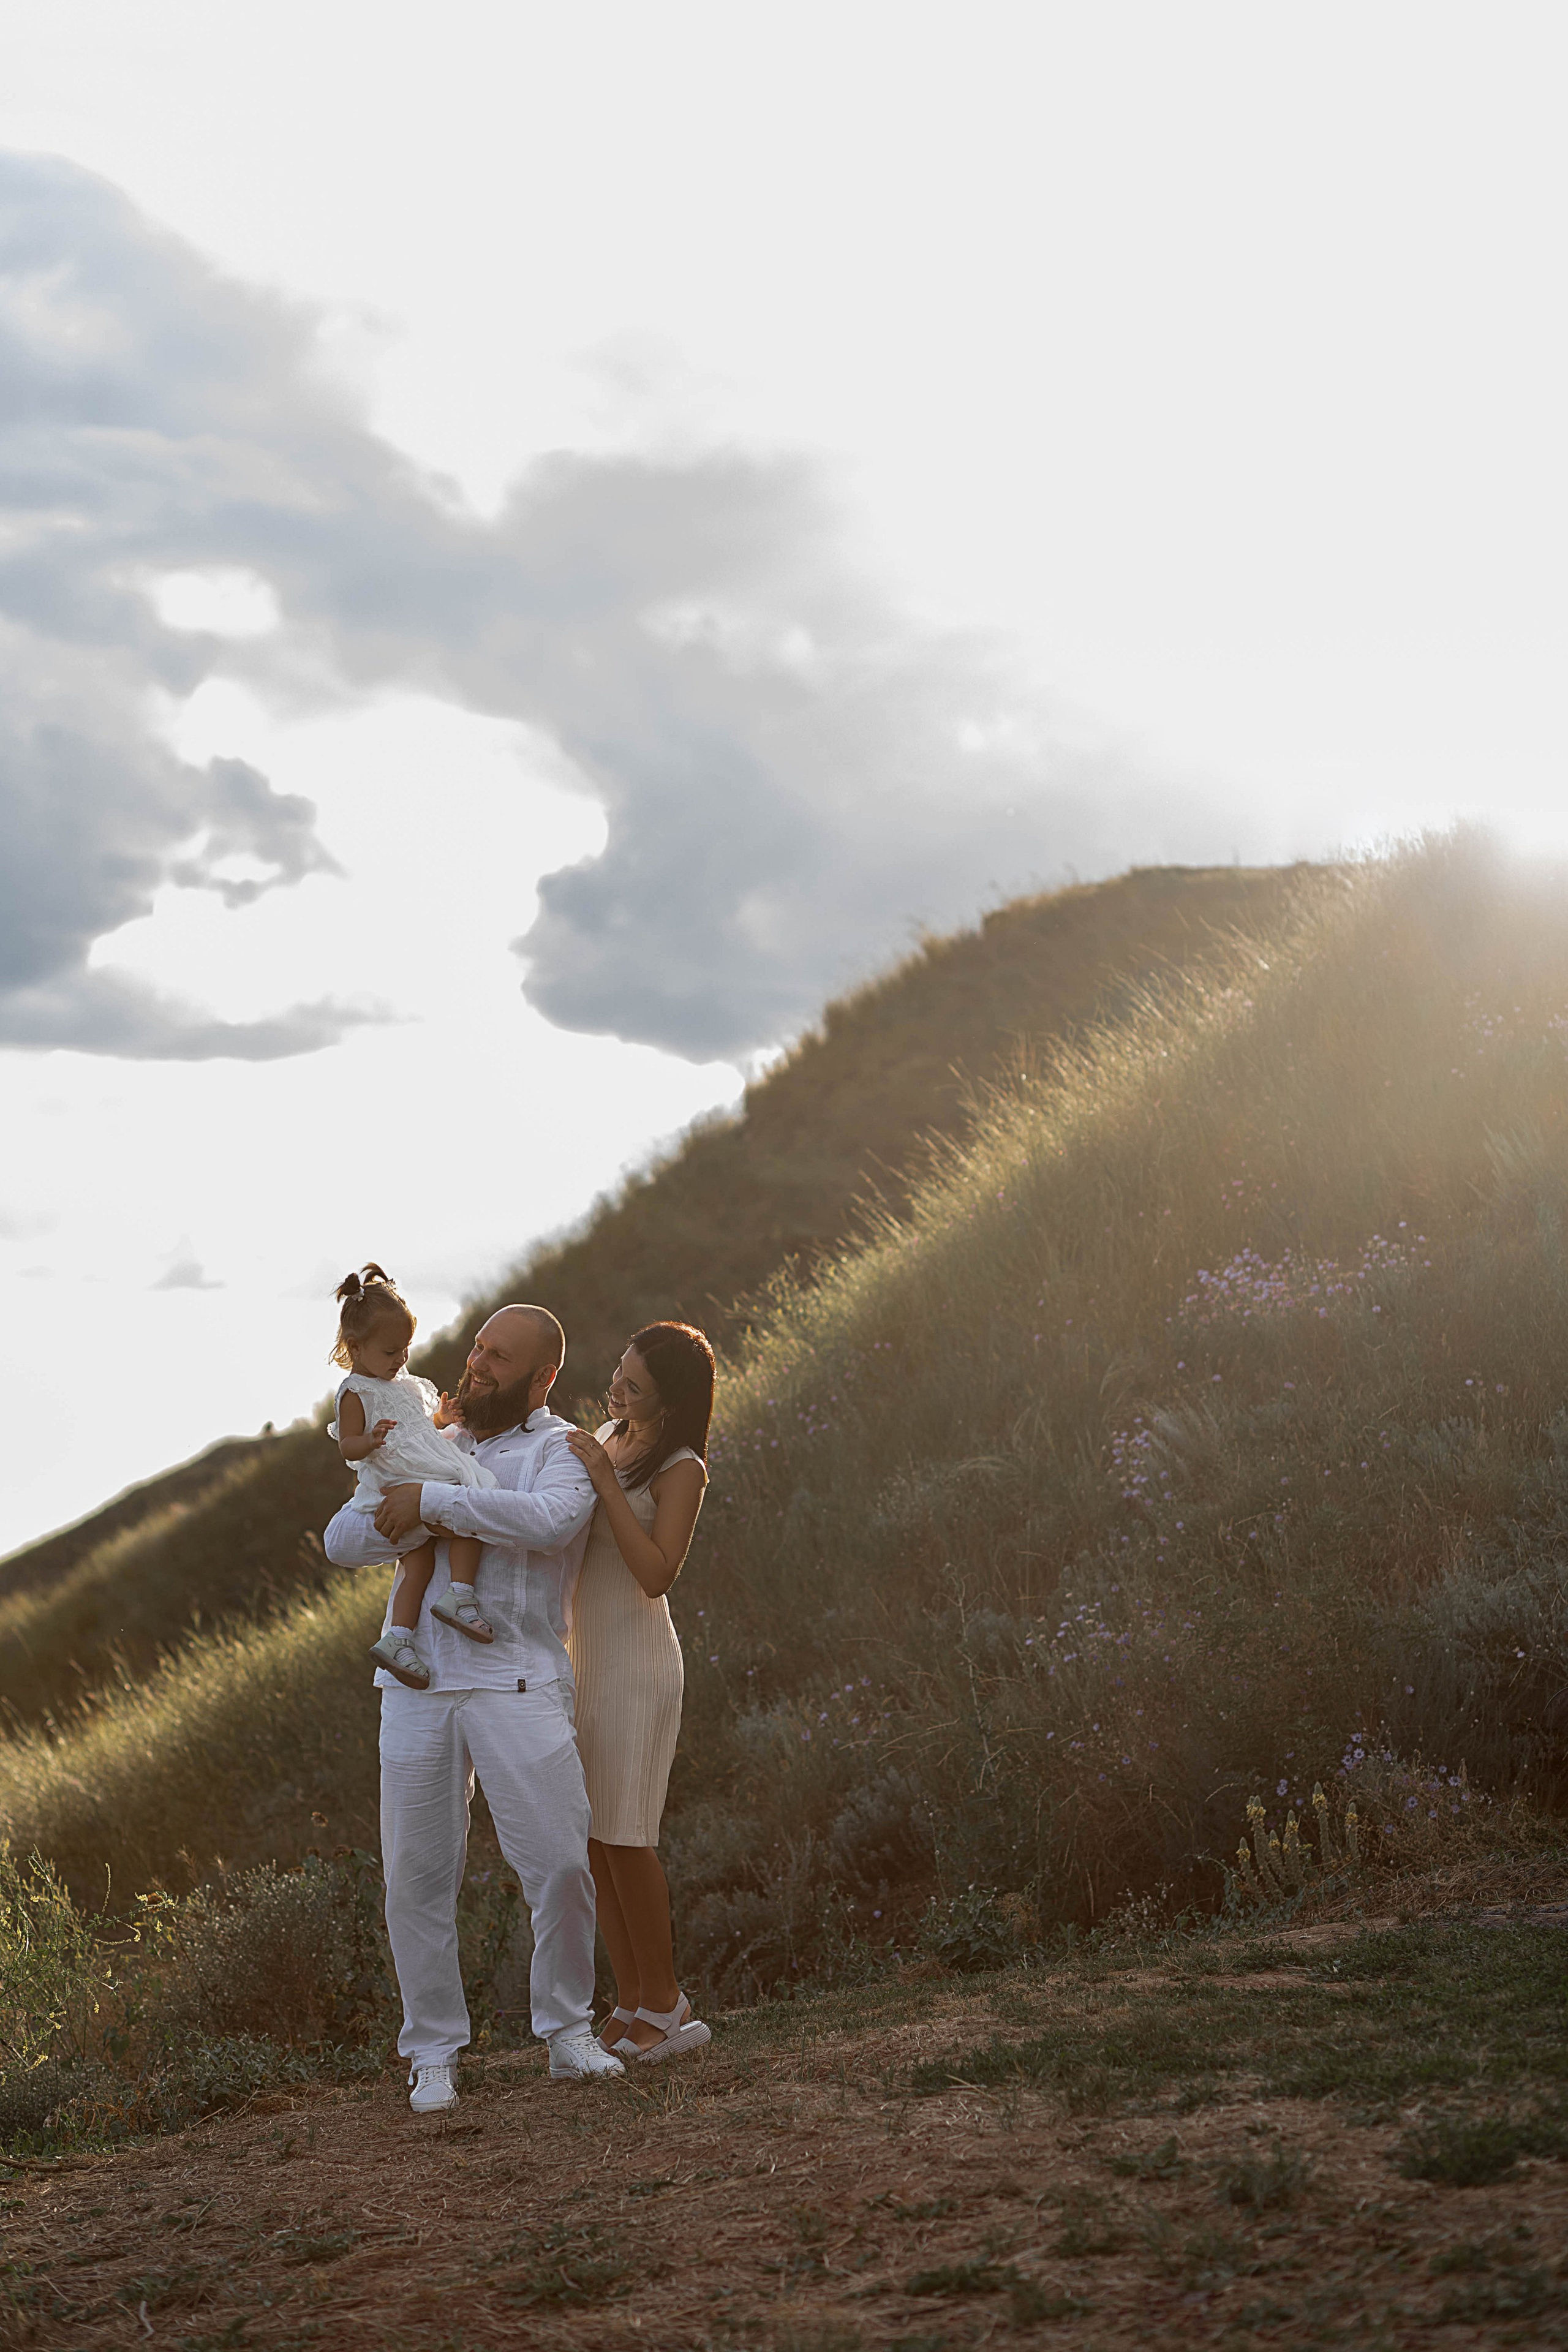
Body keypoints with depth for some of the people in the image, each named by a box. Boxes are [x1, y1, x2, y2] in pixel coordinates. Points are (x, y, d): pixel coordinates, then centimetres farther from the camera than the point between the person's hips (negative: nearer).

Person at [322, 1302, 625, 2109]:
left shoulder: (562, 1451, 3)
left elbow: (547, 1521, -21)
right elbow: (343, 1542, 13)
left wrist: (433, 1500, -18)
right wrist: (414, 1524, -7)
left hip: (516, 1685, -4)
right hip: (417, 1686, 4)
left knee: (560, 1865, -9)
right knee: (416, 1875, 2)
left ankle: (567, 2034, 9)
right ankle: (432, 2055, 13)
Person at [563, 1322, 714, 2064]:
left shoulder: (680, 1470, -13)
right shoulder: (608, 1439, 9)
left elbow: (656, 1574, -24)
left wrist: (605, 1480, -26)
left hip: (636, 1662, -7)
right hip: (583, 1659, 8)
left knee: (623, 1838, -5)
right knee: (593, 1839, 6)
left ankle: (664, 2006, 6)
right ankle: (631, 2003, 13)